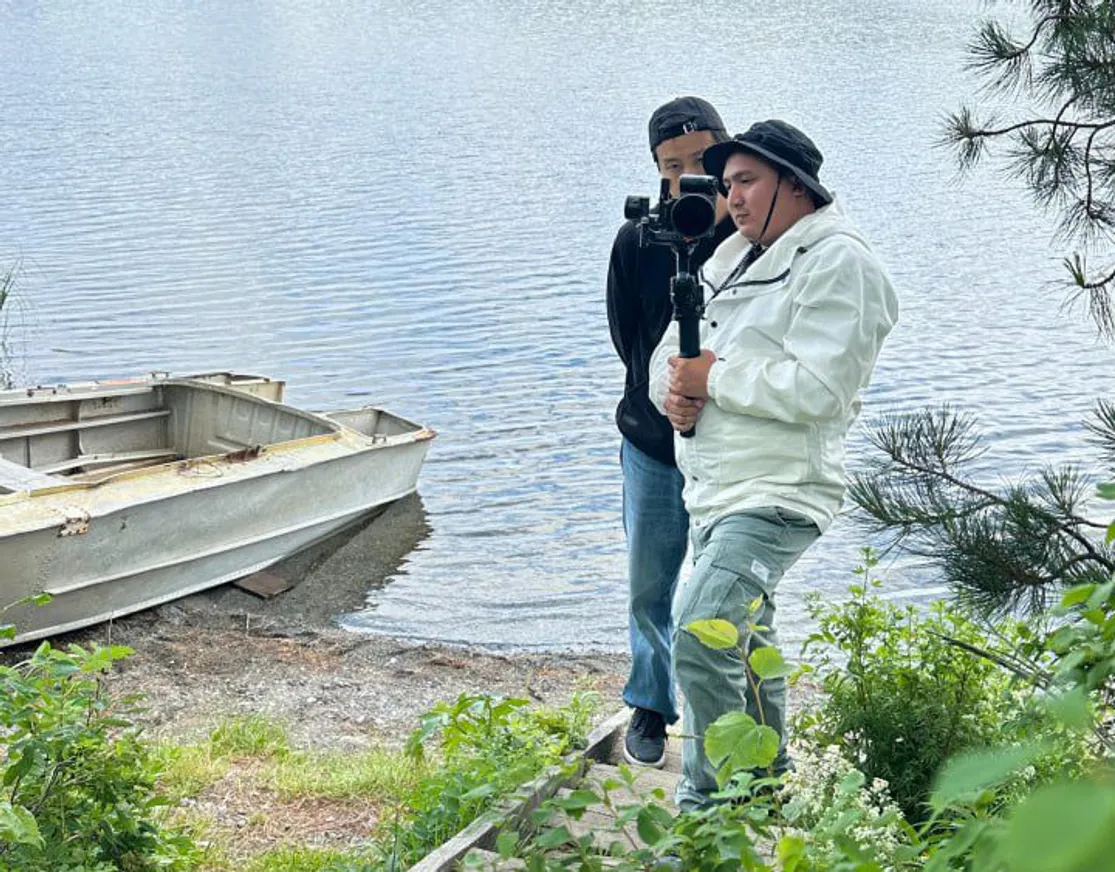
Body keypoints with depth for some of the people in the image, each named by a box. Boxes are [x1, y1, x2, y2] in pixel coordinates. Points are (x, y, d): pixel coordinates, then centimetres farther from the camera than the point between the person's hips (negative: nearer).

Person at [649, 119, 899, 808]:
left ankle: (705, 804, -11)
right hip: (714, 490, 10)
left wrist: (715, 376, -15)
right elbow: (672, 347, 21)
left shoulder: (838, 263, -11)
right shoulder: (734, 257, 18)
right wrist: (672, 390, -2)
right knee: (745, 641, 19)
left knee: (700, 640, -22)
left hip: (777, 496, -10)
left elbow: (816, 389, -23)